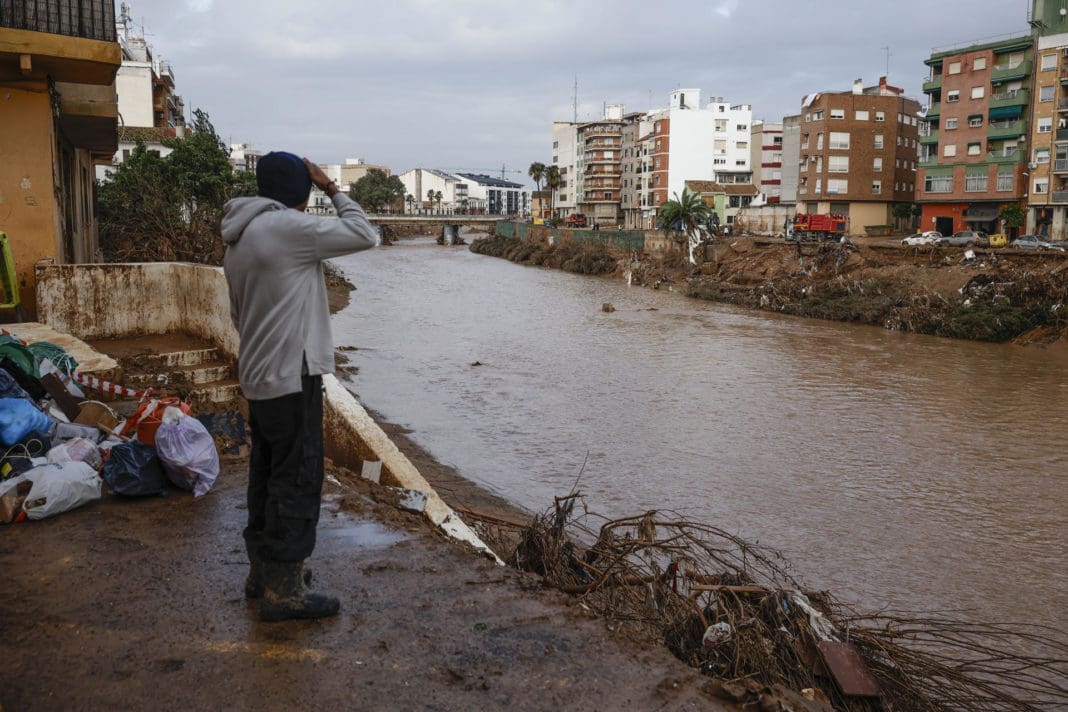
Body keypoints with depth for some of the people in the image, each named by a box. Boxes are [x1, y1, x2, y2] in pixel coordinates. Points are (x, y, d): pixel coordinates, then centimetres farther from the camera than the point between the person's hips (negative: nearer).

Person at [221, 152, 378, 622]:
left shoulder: (239, 240, 15)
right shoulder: (287, 227, -15)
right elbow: (363, 235, -11)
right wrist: (334, 190, 0)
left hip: (258, 379, 10)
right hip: (292, 378, -10)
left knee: (267, 476, 17)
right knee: (297, 482, -3)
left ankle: (262, 571, 28)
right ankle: (284, 591, 4)